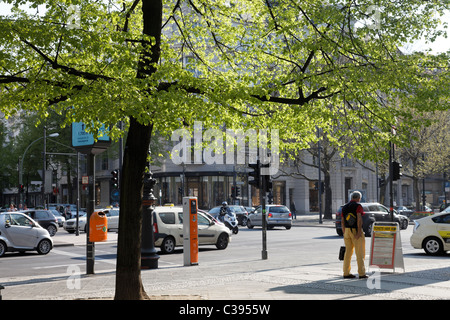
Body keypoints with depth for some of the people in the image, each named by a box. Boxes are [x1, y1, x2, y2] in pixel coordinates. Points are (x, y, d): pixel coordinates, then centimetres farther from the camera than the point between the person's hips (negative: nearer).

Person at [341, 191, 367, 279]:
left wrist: (344, 233, 16)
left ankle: (346, 273, 10)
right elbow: (359, 219, -20)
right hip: (356, 230, -6)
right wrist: (359, 232, -21)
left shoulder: (345, 207, 13)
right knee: (360, 253, -1)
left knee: (348, 252, 10)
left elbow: (342, 221, 12)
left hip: (347, 230, 6)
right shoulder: (358, 206, -8)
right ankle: (361, 273, 0)